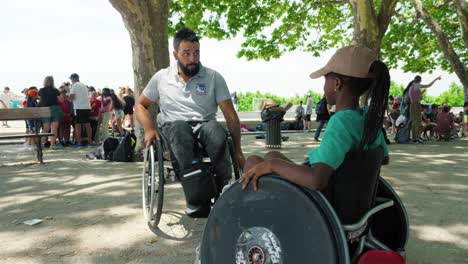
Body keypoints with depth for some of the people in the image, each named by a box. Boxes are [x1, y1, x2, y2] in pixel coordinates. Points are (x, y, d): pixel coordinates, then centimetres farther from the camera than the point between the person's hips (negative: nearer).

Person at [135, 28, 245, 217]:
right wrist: (148, 129, -3)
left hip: (205, 124, 0)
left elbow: (230, 115, 0)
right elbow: (140, 105, 18)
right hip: (174, 125, 0)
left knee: (216, 132, -37)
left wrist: (238, 150, -7)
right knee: (179, 129, -38)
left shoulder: (213, 77, 5)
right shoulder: (162, 77, 10)